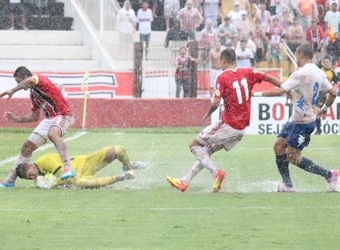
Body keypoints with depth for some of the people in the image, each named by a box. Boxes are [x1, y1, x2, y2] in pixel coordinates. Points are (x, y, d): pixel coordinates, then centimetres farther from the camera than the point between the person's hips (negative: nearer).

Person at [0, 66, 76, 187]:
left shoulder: (41, 80, -10)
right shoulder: (33, 94, 18)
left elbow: (31, 80, -37)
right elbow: (34, 116, 26)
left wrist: (12, 91, -27)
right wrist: (17, 119, 15)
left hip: (63, 115, -9)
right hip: (49, 118, 9)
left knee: (53, 133, -41)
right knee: (28, 146, 7)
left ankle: (68, 168, -49)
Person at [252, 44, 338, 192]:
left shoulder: (301, 74, -21)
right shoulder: (319, 73, 6)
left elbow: (280, 91, -25)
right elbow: (333, 93, 12)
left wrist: (257, 94, -17)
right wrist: (324, 109, 28)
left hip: (302, 123, -9)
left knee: (293, 157, -3)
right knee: (278, 146, 8)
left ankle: (329, 175, 2)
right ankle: (287, 185, 8)